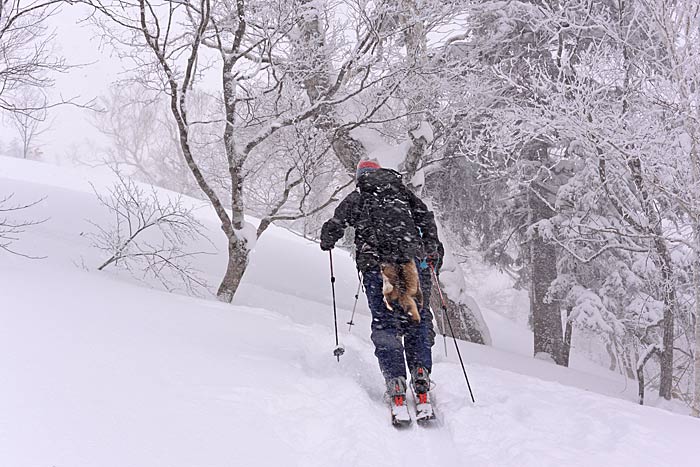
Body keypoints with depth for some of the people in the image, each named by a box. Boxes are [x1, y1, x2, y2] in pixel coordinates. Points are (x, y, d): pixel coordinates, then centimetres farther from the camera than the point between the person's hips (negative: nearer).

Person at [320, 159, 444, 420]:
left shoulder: (357, 197, 15)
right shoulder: (404, 194, 21)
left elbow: (333, 228, 8)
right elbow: (427, 220, 10)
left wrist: (327, 243, 28)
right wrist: (434, 251, 14)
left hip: (376, 264, -1)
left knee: (385, 324, 1)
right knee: (418, 320, 10)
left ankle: (396, 384, -11)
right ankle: (421, 374, -3)